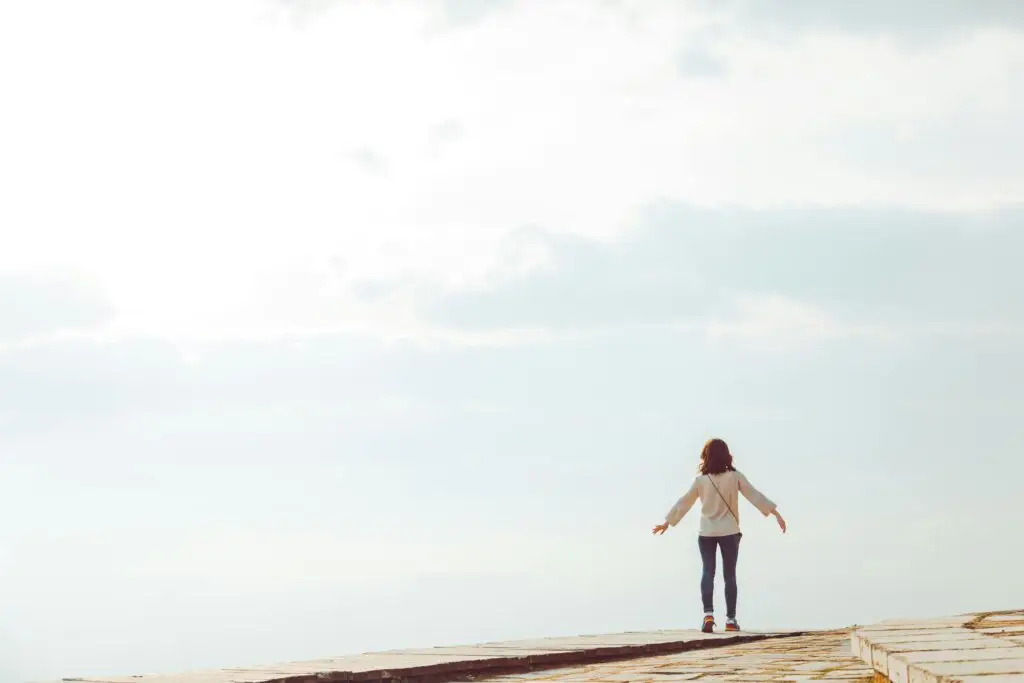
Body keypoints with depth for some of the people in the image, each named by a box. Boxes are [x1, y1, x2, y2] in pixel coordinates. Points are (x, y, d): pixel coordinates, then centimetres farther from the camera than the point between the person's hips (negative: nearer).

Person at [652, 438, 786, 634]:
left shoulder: (701, 480, -3)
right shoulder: (735, 476, -6)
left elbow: (684, 503, 4)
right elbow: (755, 495, -7)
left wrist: (667, 522, 15)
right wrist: (776, 513, -3)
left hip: (707, 532, 0)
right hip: (729, 531, 0)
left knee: (708, 572, -1)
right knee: (729, 575, 7)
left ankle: (708, 614, -19)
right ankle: (730, 619, 8)